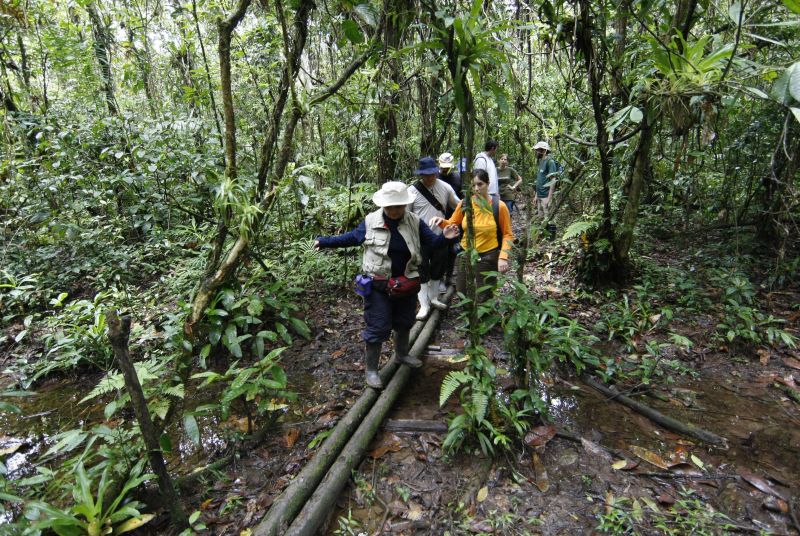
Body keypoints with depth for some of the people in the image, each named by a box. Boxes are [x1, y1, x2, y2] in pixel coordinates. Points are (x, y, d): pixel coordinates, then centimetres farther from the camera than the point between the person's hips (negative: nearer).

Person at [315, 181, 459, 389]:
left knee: (404, 321, 23)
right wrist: (324, 241, 1)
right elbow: (351, 238, 3)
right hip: (378, 285, -3)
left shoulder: (415, 222, -7)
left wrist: (445, 238, -28)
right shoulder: (371, 222, -11)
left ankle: (402, 354, 49)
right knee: (377, 327, 2)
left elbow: (432, 242, -6)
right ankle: (371, 369, 20)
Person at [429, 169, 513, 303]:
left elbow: (507, 234, -5)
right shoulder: (464, 204, -5)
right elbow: (452, 225, 7)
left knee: (483, 300, 6)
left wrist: (503, 257, -16)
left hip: (488, 258, -3)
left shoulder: (499, 206, -13)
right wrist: (441, 221, -15)